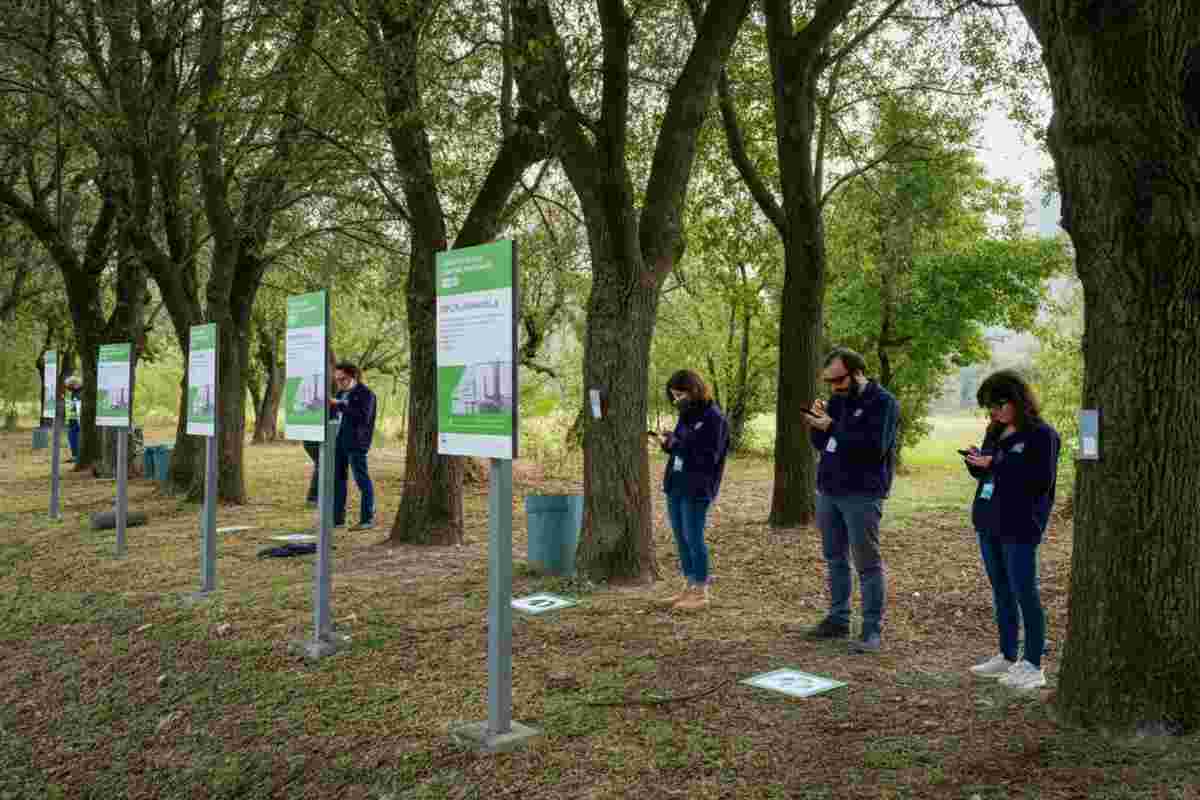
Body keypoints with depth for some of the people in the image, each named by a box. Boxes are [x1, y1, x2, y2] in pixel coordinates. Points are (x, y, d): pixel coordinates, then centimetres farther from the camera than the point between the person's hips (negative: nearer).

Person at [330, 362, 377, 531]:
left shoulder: (365, 393, -6)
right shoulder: (341, 393, 16)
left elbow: (363, 417, -19)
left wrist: (340, 405, -21)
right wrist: (328, 406, 1)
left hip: (355, 442, -8)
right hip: (338, 441, 8)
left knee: (362, 479, -3)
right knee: (337, 478, 9)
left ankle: (367, 519, 3)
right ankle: (337, 518, 17)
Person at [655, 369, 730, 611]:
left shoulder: (714, 418, -13)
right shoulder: (686, 415, 12)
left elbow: (707, 458, -18)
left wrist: (674, 443, -20)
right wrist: (668, 442, -3)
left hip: (696, 490, -8)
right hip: (674, 485, 8)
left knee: (693, 539, -3)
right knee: (681, 538, 12)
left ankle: (701, 593, 8)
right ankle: (689, 587, 23)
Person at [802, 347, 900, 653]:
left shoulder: (882, 402, -9)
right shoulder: (838, 399, 12)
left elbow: (874, 447, -21)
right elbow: (821, 445, 15)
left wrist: (832, 427, -23)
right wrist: (817, 425, -6)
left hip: (861, 495, -7)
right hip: (828, 490, 7)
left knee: (867, 562, -3)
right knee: (835, 559, 13)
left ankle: (872, 630, 2)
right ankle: (838, 620, 24)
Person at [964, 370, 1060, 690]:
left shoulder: (1041, 435, -11)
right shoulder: (995, 431, 12)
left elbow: (1041, 481, -19)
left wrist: (995, 464, -22)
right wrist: (976, 462, -2)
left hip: (1019, 528, -8)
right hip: (988, 523, 8)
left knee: (1024, 593, -2)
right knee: (1000, 592, 14)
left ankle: (1033, 666, 7)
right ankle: (1007, 657, 25)